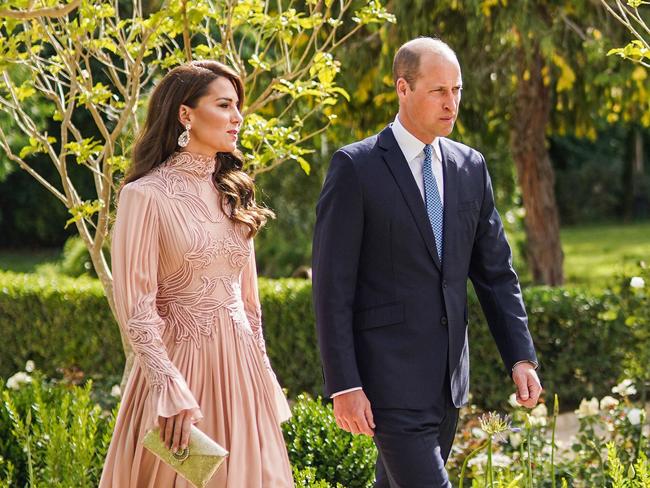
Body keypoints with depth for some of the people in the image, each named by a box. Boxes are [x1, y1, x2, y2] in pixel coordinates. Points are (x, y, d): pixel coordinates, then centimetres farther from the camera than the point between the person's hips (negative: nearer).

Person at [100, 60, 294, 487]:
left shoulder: (231, 194, 12)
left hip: (241, 367, 6)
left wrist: (261, 375, 14)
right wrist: (169, 391, -20)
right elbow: (135, 307, -13)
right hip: (180, 364, -6)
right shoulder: (146, 196, -9)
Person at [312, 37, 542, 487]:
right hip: (389, 375, -6)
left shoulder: (471, 167, 9)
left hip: (448, 377, 6)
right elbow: (332, 285, -10)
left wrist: (522, 358, 2)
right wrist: (344, 385, -15)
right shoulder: (356, 167, -8)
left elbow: (495, 272, 13)